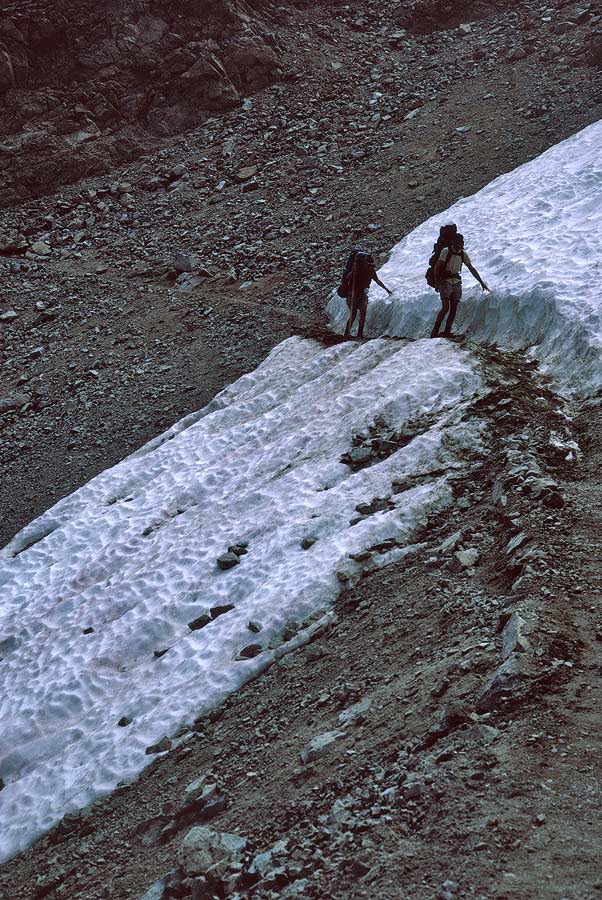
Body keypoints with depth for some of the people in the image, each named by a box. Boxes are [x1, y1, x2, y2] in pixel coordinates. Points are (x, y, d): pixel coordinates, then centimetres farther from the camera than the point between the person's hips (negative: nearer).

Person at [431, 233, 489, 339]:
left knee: (454, 310, 1)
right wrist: (437, 282, -20)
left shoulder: (463, 254, 5)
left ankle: (447, 332, 7)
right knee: (445, 308, -15)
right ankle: (435, 331, -4)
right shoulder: (446, 251, -9)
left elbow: (472, 269, 10)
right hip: (445, 282, -5)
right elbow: (437, 267, -10)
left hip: (456, 283, 5)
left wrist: (481, 282, 10)